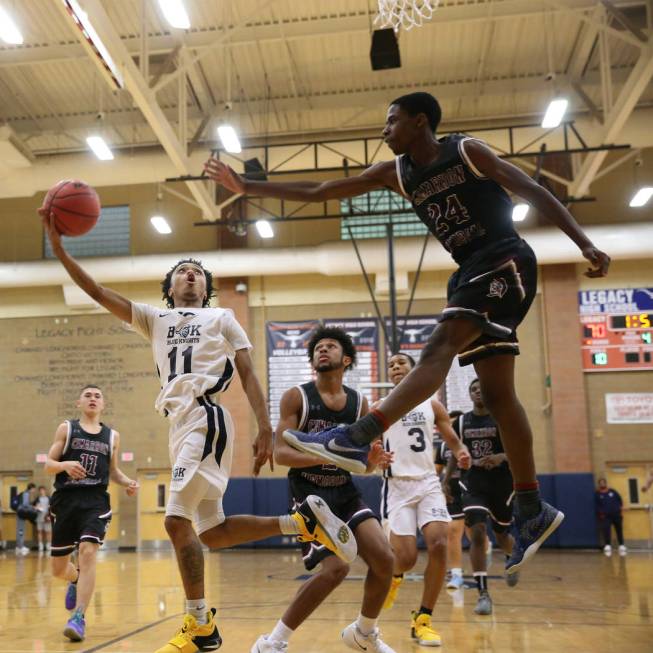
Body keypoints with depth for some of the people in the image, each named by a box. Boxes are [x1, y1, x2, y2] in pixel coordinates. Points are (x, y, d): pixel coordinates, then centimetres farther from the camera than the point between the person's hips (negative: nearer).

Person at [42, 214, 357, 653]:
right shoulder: (154, 319, 24)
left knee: (178, 520, -15)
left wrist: (265, 429, -8)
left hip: (205, 419, -6)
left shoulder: (221, 318, 13)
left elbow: (248, 374, 5)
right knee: (211, 531, 5)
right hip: (180, 425, 6)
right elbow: (97, 291, 15)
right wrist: (58, 247, 5)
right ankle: (304, 521, 15)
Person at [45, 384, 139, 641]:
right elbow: (48, 465, 3)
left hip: (96, 501, 0)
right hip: (65, 500, 1)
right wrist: (65, 465, -19)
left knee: (88, 552, -24)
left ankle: (79, 617, -19)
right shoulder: (66, 429, 6)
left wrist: (128, 483, 3)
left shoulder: (112, 436, 11)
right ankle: (76, 581, 45)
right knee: (58, 568, 9)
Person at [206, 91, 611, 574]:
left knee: (441, 344, -26)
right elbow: (318, 192, 9)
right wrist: (247, 186, 5)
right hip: (473, 271, 7)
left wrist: (585, 244, -13)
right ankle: (533, 511, 7)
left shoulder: (467, 151, -3)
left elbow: (536, 193, -4)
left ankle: (358, 437, -38)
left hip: (506, 261, -7)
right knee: (497, 394, 2)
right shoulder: (394, 173, 11)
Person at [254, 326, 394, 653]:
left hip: (345, 492, 5)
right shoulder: (296, 397, -7)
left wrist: (372, 459, -15)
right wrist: (323, 456, -30)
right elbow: (280, 453, -14)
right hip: (309, 492, -5)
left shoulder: (359, 402, 5)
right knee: (336, 567, -21)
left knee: (384, 559, -6)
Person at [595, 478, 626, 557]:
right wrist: (600, 513, -10)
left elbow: (620, 500, 11)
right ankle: (607, 547, -20)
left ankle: (622, 546, 19)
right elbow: (596, 505, 1)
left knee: (619, 530, 8)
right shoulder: (597, 494, 4)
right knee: (606, 530, -17)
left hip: (616, 514, 3)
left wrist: (621, 510, 3)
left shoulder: (612, 491, 9)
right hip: (605, 516, -2)